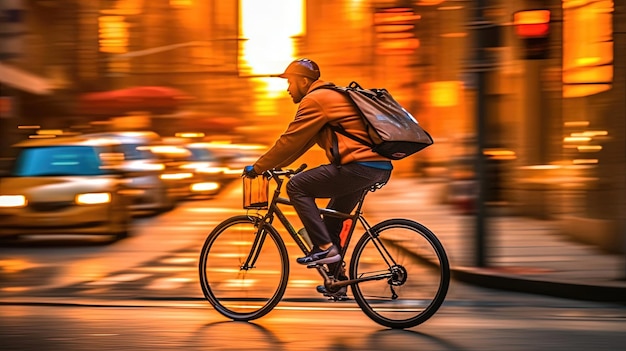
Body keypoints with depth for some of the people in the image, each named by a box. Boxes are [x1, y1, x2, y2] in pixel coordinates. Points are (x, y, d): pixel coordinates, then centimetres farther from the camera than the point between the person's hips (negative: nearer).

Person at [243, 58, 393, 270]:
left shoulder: (315, 100, -6)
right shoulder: (330, 96, 26)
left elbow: (290, 141, -6)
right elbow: (300, 143, 29)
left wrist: (257, 168, 3)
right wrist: (273, 165, 28)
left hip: (359, 165, -10)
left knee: (297, 187, -4)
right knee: (332, 220, 21)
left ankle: (324, 247, -9)